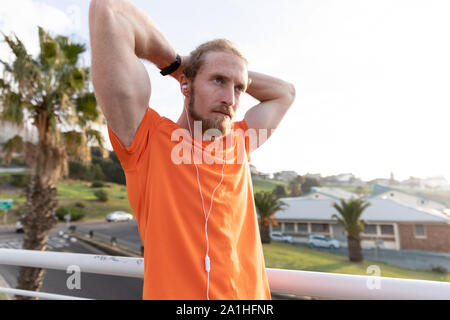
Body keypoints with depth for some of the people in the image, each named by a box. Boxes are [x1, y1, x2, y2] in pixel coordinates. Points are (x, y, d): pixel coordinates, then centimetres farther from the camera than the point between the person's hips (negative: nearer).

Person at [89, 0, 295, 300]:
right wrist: (175, 63, 1)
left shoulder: (238, 143, 4)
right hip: (171, 290, -4)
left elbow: (284, 93, 19)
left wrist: (213, 70, 10)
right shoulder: (148, 138, -10)